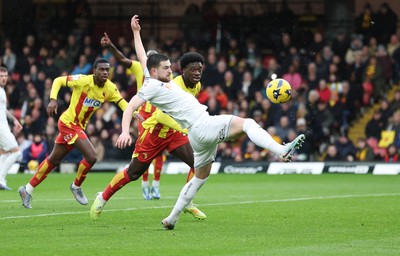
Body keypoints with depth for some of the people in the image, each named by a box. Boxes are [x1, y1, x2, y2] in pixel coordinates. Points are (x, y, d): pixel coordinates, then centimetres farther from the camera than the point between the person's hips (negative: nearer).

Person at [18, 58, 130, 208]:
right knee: (91, 156, -16)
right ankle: (76, 187, 9)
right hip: (68, 122, -7)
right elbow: (58, 80, -10)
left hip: (79, 127, 7)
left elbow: (121, 102, -5)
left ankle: (27, 190, 27)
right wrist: (53, 99, -22)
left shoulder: (110, 88, -4)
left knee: (53, 160, 16)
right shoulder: (83, 80, -19)